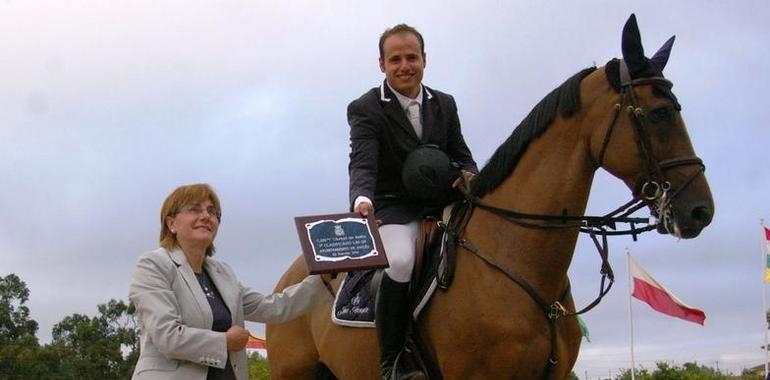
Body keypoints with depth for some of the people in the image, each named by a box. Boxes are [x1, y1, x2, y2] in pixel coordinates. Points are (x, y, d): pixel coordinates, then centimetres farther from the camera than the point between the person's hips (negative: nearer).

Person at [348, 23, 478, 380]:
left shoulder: (445, 104, 12)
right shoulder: (365, 109, -5)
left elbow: (461, 156, 16)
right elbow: (362, 163, -19)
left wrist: (470, 176, -10)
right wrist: (362, 199, -41)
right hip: (393, 209, -6)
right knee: (402, 261, -35)